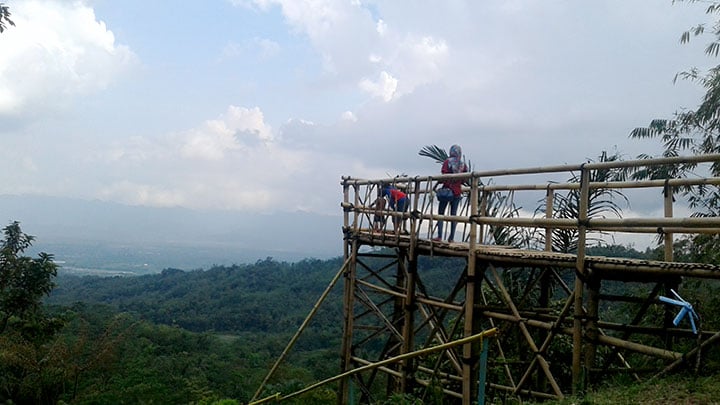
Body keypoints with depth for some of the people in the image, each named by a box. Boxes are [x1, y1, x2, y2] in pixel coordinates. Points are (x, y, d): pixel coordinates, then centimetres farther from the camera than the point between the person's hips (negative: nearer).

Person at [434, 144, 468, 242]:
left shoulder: (447, 162, -4)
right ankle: (451, 237, 8)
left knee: (441, 213, 3)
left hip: (447, 189, -3)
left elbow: (444, 175, -13)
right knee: (453, 214, 8)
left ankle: (439, 236, -4)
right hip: (457, 192, 3)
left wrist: (436, 184, -3)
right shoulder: (463, 164, 5)